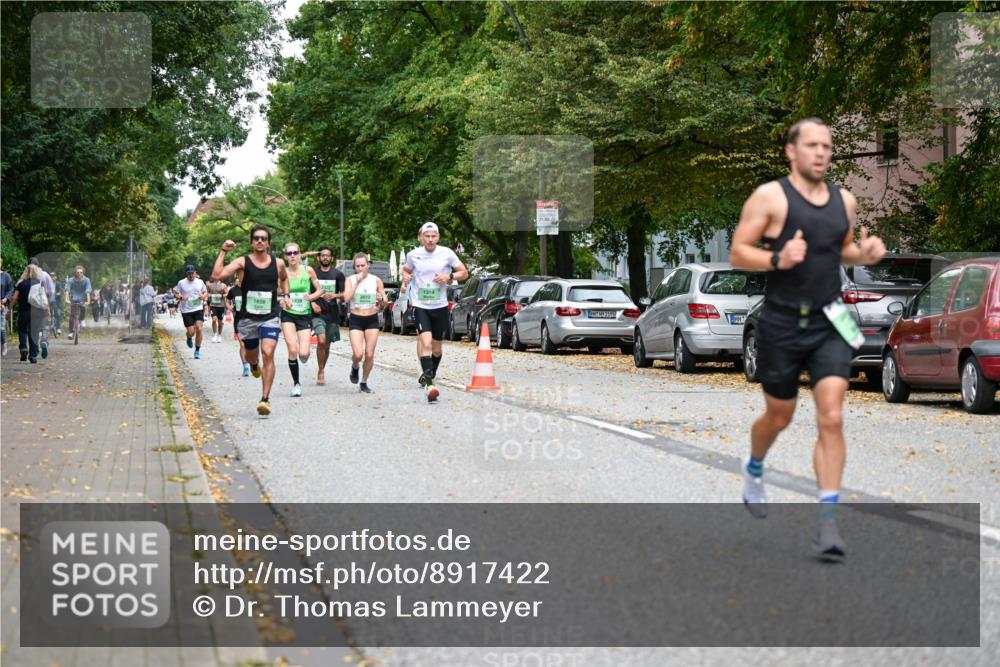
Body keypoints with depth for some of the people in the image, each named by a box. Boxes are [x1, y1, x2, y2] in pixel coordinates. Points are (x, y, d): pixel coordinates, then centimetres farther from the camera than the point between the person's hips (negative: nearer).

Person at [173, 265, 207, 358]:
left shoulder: (200, 282, 6)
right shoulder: (181, 283, 0)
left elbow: (206, 292, 17)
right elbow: (175, 293, 4)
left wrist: (203, 296, -6)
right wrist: (181, 297, -16)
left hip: (198, 309, 1)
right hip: (186, 311, -1)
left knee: (199, 329, -14)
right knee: (191, 332, -4)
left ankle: (197, 351, 1)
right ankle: (189, 338, 37)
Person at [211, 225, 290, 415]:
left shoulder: (278, 263, 2)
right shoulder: (243, 262, -7)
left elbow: (284, 279, 27)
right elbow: (216, 276, -21)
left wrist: (285, 295, 11)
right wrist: (223, 252, -22)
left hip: (271, 317, 0)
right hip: (248, 317, 0)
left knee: (268, 354, -19)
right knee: (252, 355, 16)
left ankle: (265, 399, -15)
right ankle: (254, 365, 57)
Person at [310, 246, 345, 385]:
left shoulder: (338, 274, 4)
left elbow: (344, 295, 3)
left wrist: (334, 296, -17)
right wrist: (312, 303, -8)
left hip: (333, 313, 2)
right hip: (317, 313, -2)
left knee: (327, 345, 9)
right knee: (321, 340, -21)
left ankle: (321, 371, 28)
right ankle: (320, 372, -10)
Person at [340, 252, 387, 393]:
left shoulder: (376, 280, 1)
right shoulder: (351, 280, -2)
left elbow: (385, 301, 7)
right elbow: (346, 297, -18)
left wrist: (381, 299, -16)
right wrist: (357, 281, -19)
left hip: (372, 319, 2)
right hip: (356, 320, -2)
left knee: (369, 354, -1)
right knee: (358, 353, -15)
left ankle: (364, 382, 17)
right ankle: (355, 367, 20)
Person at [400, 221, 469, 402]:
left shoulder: (446, 253, -2)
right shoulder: (413, 255, 0)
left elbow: (464, 272, 6)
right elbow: (406, 270, 20)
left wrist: (450, 276, -13)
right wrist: (405, 280, -2)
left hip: (440, 306, 2)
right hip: (420, 306, -2)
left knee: (436, 348, 13)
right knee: (426, 342, -21)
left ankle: (430, 375, 41)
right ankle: (429, 385, -26)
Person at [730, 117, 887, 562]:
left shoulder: (844, 201, 8)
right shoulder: (770, 197, -8)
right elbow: (738, 253, -8)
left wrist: (863, 254, 1)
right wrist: (777, 259, -26)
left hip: (829, 324, 3)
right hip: (782, 324, -3)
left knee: (831, 419, -11)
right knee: (779, 418, 14)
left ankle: (827, 523, -10)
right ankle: (754, 470, 49)